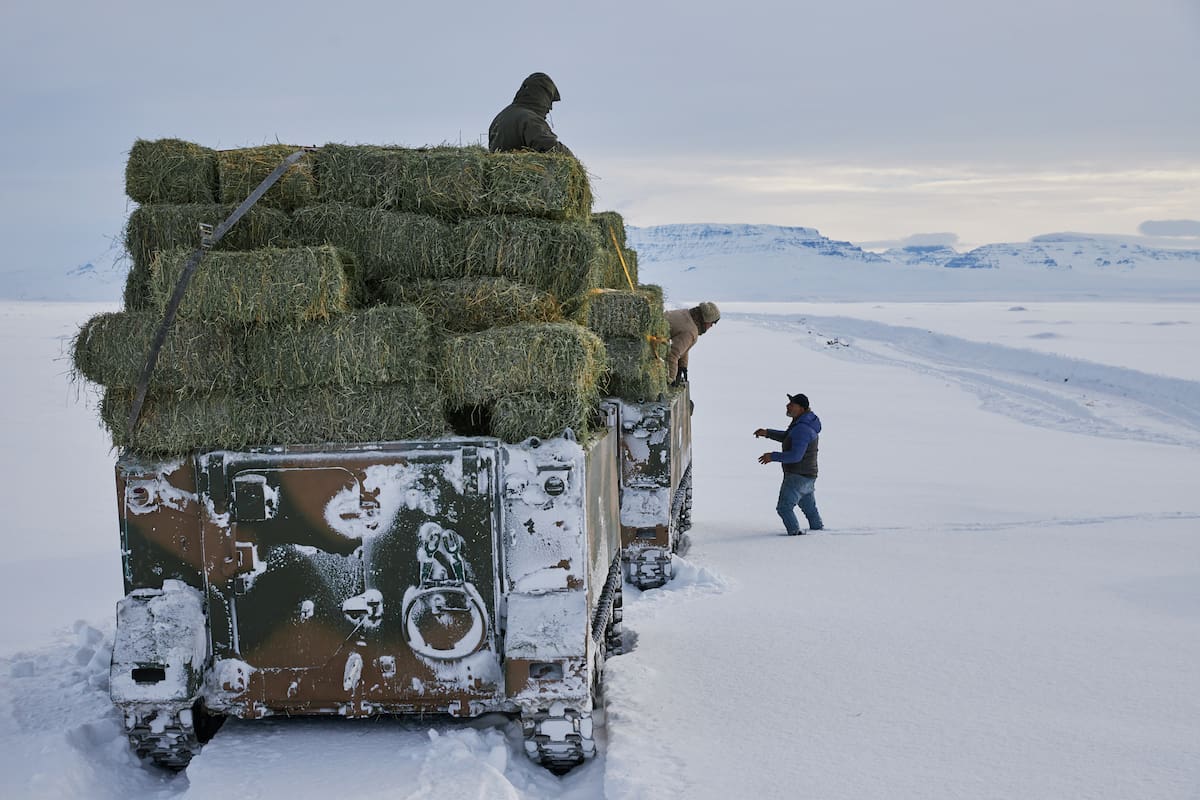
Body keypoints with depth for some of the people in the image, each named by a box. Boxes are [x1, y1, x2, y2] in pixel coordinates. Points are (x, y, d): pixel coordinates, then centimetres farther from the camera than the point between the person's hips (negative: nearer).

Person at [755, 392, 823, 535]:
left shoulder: (802, 429, -25)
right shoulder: (805, 421, 8)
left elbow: (795, 456, -30)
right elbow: (787, 437, 22)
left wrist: (773, 456, -21)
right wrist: (767, 432, 11)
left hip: (798, 476, -11)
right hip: (807, 475, 11)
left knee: (784, 507, -9)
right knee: (809, 508, 23)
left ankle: (795, 533, -9)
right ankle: (818, 531, 35)